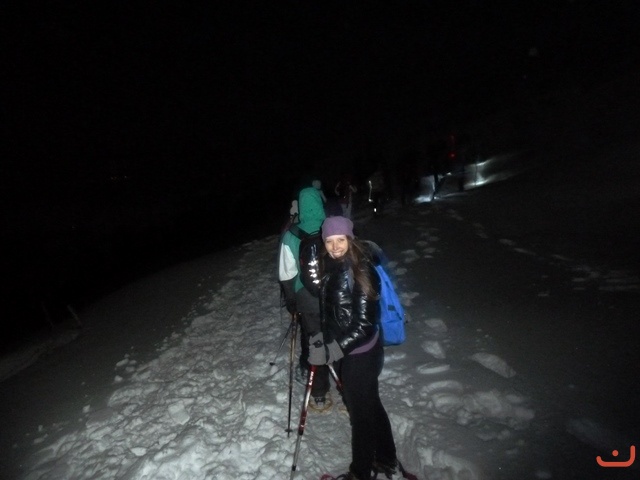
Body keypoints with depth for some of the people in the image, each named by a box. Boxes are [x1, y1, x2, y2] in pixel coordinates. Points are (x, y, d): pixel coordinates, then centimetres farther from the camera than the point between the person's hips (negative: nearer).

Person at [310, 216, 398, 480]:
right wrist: (323, 337, 4)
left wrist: (331, 351, -25)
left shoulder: (360, 271, -25)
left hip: (361, 354, -8)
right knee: (369, 405, 24)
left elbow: (364, 324, -25)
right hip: (346, 352, 8)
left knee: (361, 412, 13)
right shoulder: (333, 267, 0)